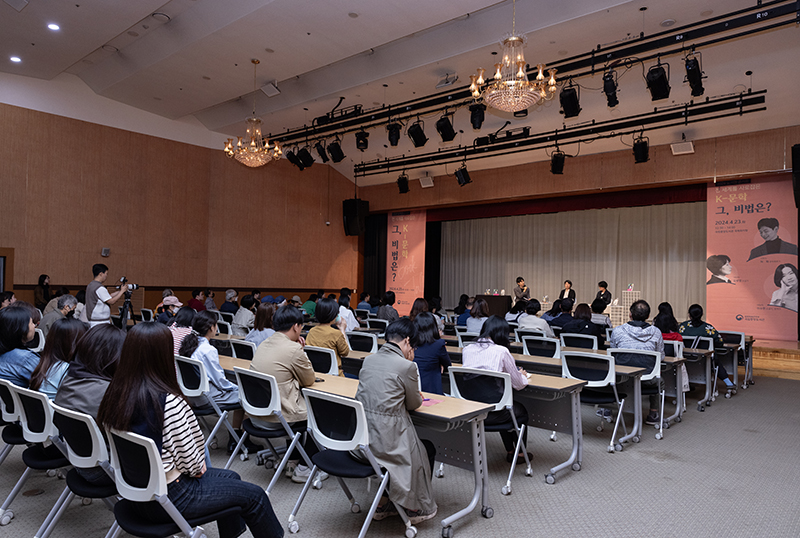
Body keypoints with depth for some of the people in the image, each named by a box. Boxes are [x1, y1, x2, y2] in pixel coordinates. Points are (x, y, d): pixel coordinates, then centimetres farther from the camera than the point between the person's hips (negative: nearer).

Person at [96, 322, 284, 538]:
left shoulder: (114, 394, -5)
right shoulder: (168, 402, -29)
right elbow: (188, 457, -21)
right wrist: (198, 468, 3)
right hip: (168, 498, -8)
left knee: (230, 478, 25)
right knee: (254, 495, 7)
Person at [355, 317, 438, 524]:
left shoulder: (368, 360, 6)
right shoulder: (406, 366, -16)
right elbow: (414, 404, -1)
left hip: (360, 437, 7)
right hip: (386, 439, -7)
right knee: (428, 449, 22)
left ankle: (384, 503, 35)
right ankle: (415, 508, 34)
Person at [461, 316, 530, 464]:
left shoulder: (467, 350, 3)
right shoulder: (501, 351, -12)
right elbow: (518, 385, -4)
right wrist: (522, 375, 20)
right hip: (490, 413, -6)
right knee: (521, 411, 28)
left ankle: (510, 451, 46)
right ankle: (520, 453, 42)